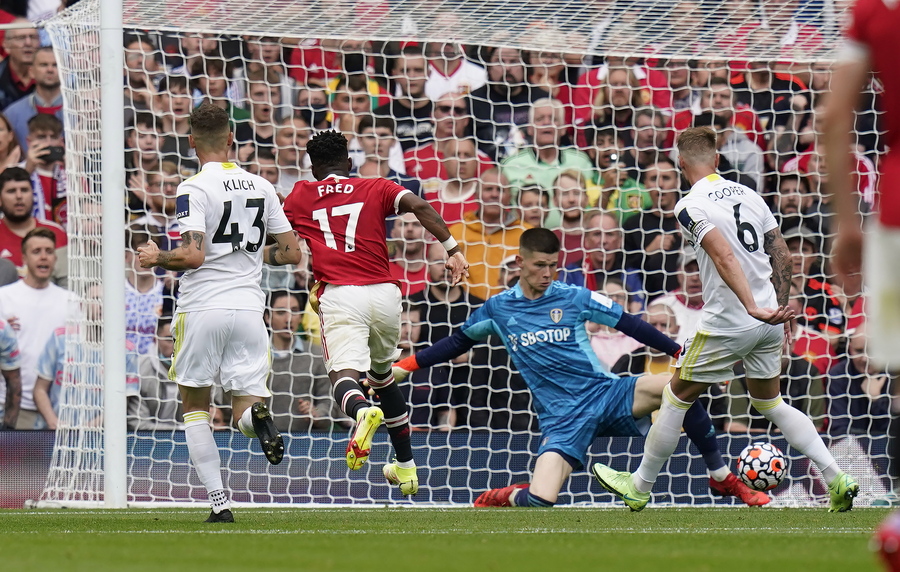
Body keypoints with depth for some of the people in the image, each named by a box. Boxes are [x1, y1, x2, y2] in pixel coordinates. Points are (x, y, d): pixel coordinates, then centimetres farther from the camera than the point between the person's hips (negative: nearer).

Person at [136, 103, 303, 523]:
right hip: (249, 307, 4)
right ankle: (257, 414, -31)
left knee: (194, 405, 12)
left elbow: (193, 255, -18)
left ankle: (219, 501, 2)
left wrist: (156, 258, 1)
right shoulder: (260, 187, 9)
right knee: (245, 409, 8)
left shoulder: (193, 189, -8)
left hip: (202, 309, -3)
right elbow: (291, 253, 11)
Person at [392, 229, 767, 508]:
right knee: (539, 500, -25)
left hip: (605, 394, 1)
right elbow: (459, 342, 20)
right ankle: (499, 498, 15)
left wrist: (680, 352, 1)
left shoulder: (574, 298, 1)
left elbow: (628, 324, 5)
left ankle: (723, 479, -9)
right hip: (563, 419, -1)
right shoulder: (497, 309, 5)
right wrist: (406, 366, 16)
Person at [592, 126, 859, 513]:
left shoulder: (690, 206, -10)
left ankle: (640, 487, 21)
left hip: (727, 324, -6)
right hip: (770, 319, 6)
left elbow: (724, 257, -23)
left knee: (676, 398, 10)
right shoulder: (748, 194, 10)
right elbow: (782, 255, 11)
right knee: (770, 403, 21)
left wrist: (753, 308, -30)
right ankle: (837, 479, 9)